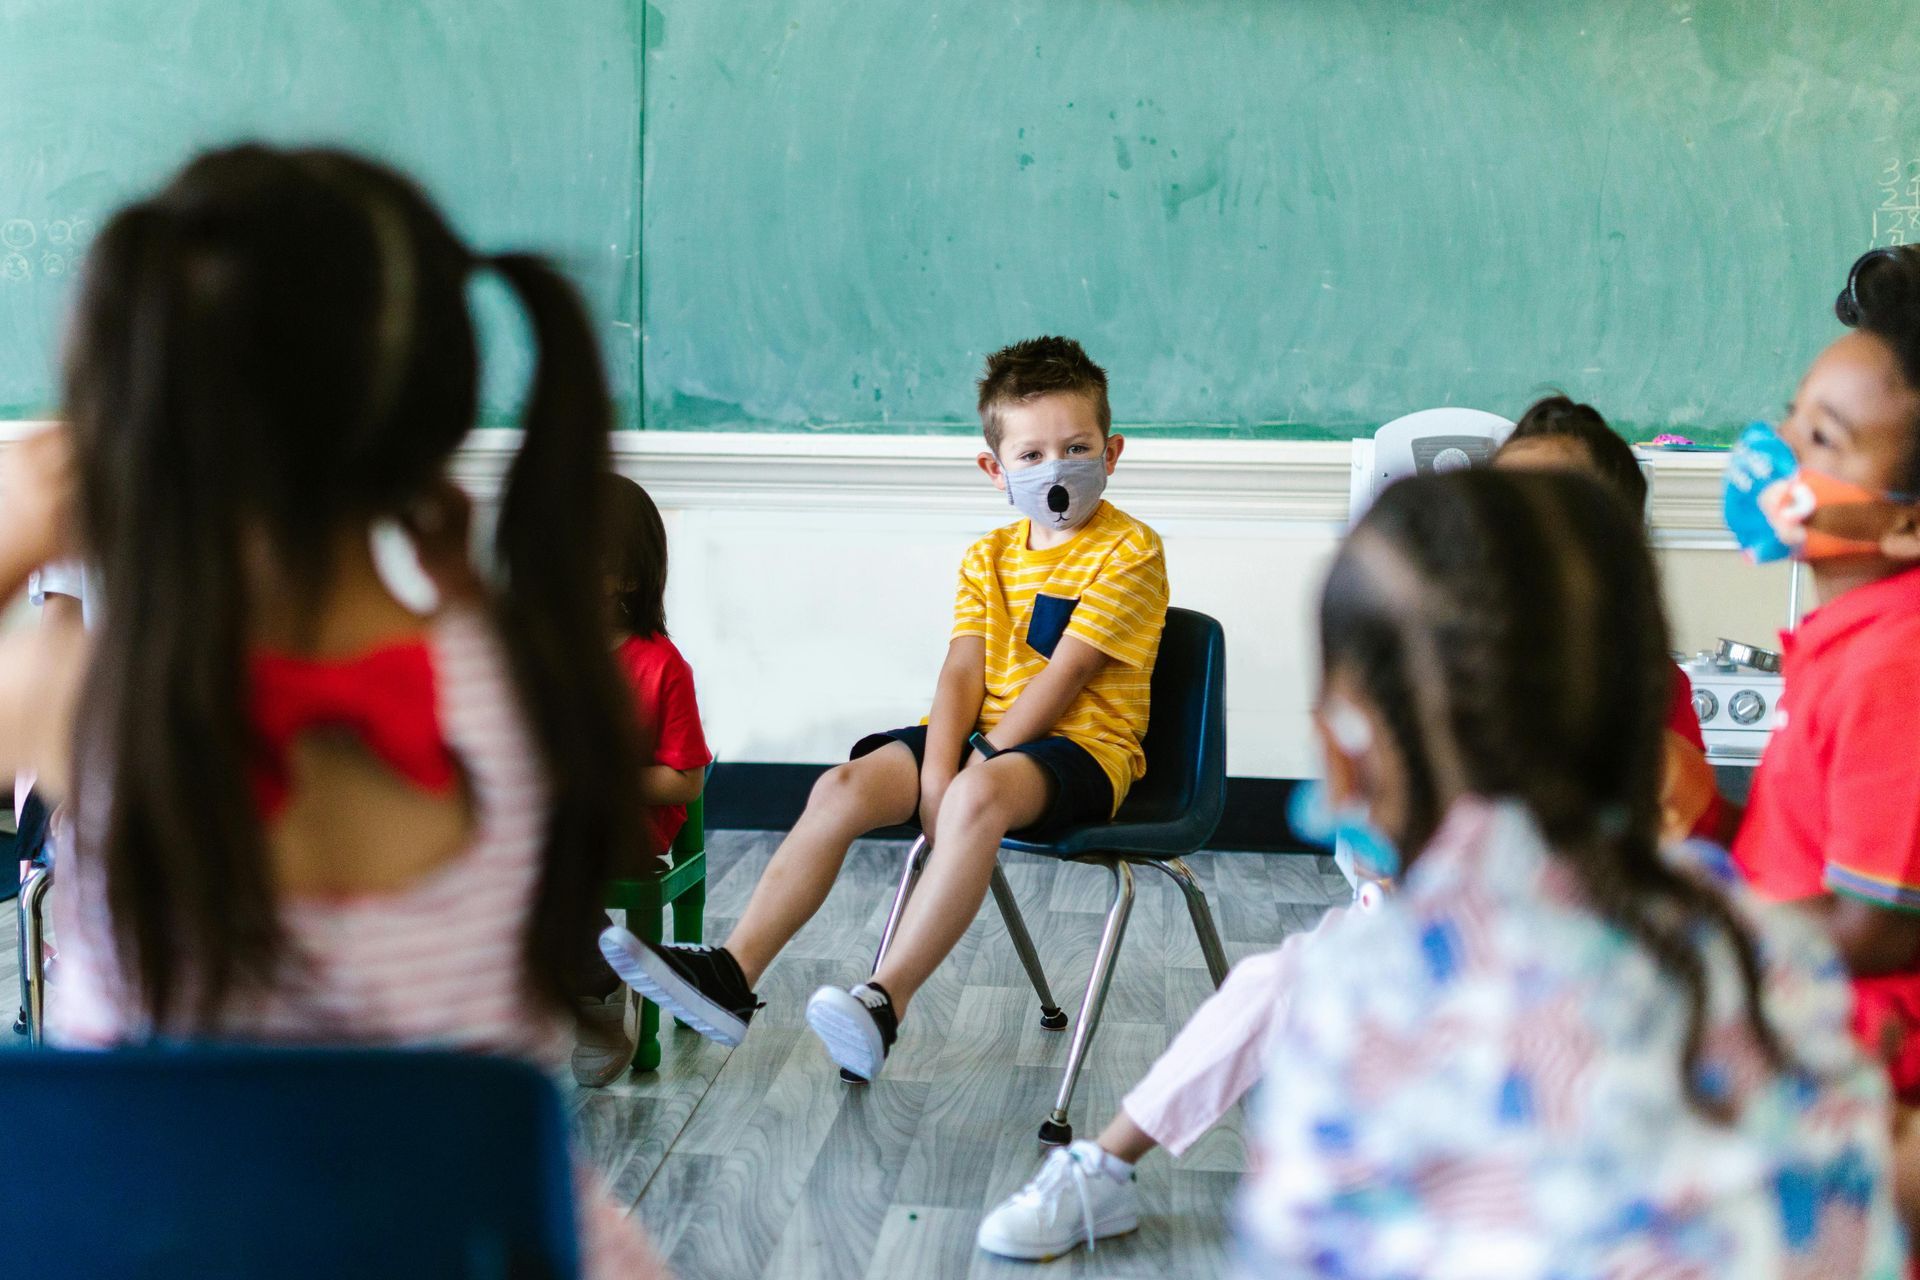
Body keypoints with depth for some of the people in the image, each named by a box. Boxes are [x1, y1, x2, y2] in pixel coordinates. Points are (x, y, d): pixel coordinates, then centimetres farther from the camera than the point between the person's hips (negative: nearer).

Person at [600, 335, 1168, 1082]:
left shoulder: (1129, 551, -5)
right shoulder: (988, 557, 15)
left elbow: (1064, 673, -14)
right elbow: (964, 671, 1)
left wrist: (978, 767, -18)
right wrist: (937, 774, -16)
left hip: (1079, 744, -6)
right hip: (985, 735, 7)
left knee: (978, 796, -38)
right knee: (843, 787, -14)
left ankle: (886, 1001, -43)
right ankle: (731, 974, -18)